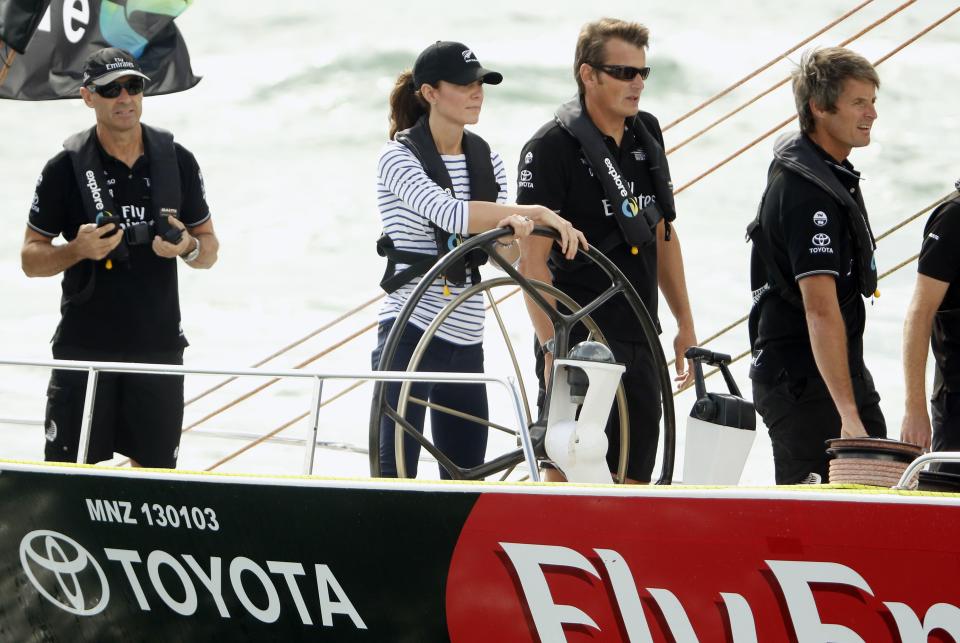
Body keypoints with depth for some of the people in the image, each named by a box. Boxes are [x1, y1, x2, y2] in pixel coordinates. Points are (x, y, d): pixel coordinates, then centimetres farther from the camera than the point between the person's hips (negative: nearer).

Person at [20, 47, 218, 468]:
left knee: (154, 468, 7)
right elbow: (31, 260, 0)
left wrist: (187, 247, -12)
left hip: (158, 344, 2)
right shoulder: (66, 168, -4)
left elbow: (209, 251, 11)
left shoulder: (177, 161, 4)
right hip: (84, 348, -2)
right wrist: (78, 249, -19)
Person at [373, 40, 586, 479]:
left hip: (466, 340, 7)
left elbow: (504, 254, 6)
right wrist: (537, 213, -23)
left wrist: (515, 228, -17)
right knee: (396, 473, -8)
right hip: (411, 335, -7)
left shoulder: (485, 159, 12)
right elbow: (450, 213, -24)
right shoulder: (399, 157, -8)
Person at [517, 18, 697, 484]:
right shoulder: (552, 147, -10)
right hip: (578, 342, -7)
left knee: (633, 483, 7)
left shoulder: (646, 135, 12)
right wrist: (552, 347, -20)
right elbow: (533, 259, -14)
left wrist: (685, 324, 19)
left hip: (639, 342, 7)